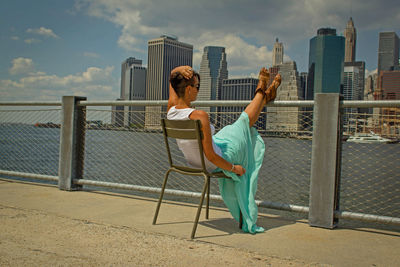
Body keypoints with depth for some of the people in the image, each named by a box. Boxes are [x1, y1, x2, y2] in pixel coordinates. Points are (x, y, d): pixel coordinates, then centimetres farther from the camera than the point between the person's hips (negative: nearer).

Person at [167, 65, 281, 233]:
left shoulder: (171, 109, -14)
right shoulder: (199, 116, -37)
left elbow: (173, 74, 4)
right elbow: (210, 156, -33)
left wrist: (181, 69, -19)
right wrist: (233, 167, -16)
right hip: (214, 165, -7)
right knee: (245, 120, 13)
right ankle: (262, 93, 43)